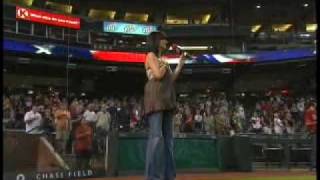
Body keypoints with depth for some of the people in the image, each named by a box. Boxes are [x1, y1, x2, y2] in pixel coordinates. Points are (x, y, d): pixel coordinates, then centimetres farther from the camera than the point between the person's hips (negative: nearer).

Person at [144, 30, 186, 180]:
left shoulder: (162, 58, 25)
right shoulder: (151, 55, 2)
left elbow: (171, 80, 19)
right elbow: (158, 75, -13)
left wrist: (180, 64, 17)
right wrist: (165, 64, 4)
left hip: (166, 100, 9)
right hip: (156, 98, -9)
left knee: (168, 137, 4)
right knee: (156, 136, -18)